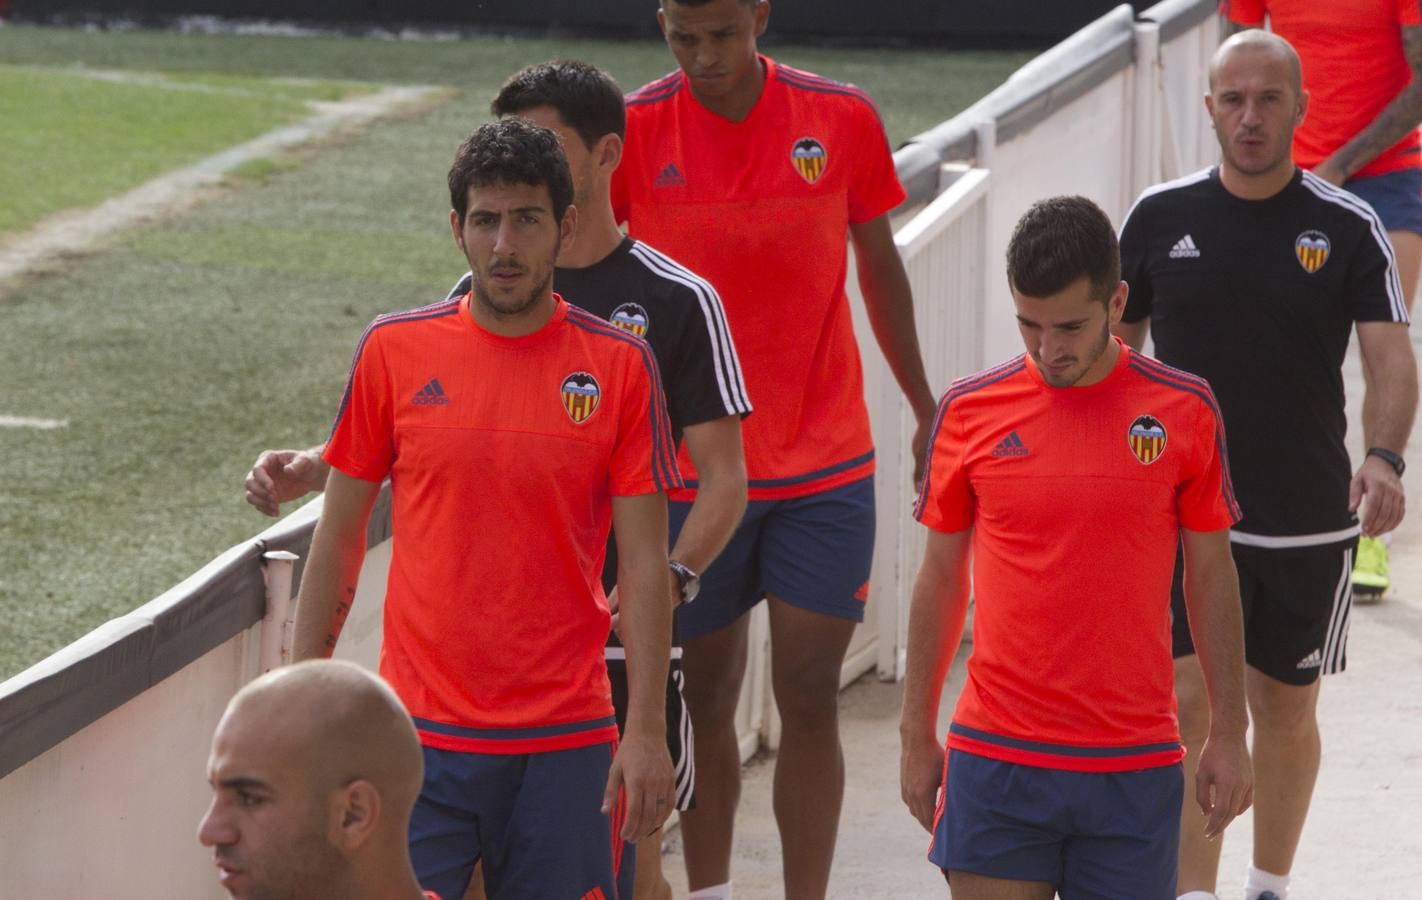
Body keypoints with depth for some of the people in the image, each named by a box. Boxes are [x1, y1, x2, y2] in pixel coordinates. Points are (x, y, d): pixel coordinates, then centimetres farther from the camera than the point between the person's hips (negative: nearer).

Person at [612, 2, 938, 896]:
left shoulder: (844, 118, -3)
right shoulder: (634, 132, -7)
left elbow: (880, 263, 11)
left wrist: (924, 407, 18)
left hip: (826, 468, 0)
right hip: (688, 471, 0)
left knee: (810, 696, -2)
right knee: (706, 693, 7)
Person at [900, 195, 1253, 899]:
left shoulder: (1184, 412, 0)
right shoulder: (970, 411, 1)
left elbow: (1211, 577, 8)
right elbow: (941, 579, 10)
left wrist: (1228, 734, 7)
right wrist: (917, 734, 11)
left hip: (1133, 763, 0)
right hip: (995, 757, 0)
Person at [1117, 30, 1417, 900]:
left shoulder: (1349, 227, -5)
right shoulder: (1161, 217, -1)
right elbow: (1114, 345, 10)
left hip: (1310, 518, 0)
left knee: (1287, 706, 13)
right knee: (1192, 704, -10)